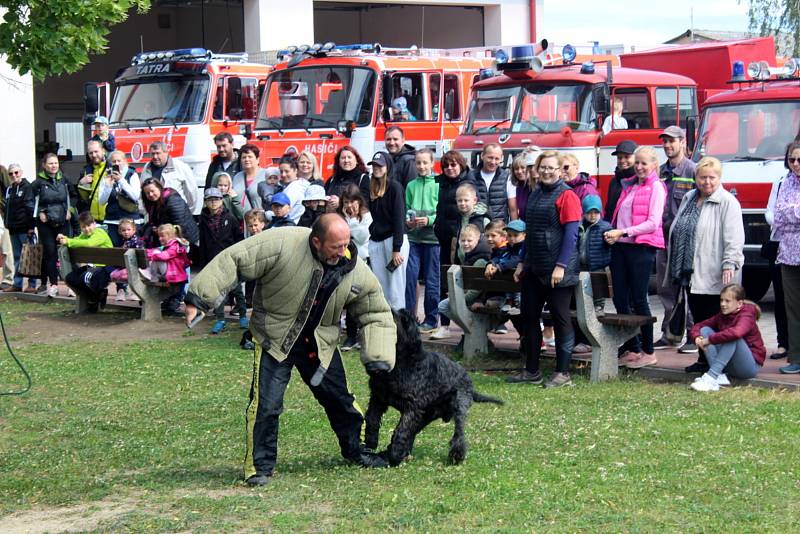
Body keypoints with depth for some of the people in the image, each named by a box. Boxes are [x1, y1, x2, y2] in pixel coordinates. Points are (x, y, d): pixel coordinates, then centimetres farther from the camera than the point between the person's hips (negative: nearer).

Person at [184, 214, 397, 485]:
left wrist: (379, 359, -13)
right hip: (274, 339, -3)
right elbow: (233, 260, -25)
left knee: (340, 399, 12)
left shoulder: (356, 272, -14)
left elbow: (377, 314, -1)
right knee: (266, 405, -10)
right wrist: (198, 298, -29)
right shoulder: (283, 244, -27)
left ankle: (355, 450, 37)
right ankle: (259, 466, 8)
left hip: (320, 344, 4)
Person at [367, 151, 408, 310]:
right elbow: (369, 217, 13)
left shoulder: (394, 187, -5)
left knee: (395, 288, -6)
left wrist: (397, 249, -15)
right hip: (375, 242, 6)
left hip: (394, 239, -6)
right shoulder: (371, 188, 12)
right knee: (379, 289, 5)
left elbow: (399, 218, -10)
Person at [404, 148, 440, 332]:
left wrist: (429, 220, -18)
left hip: (433, 238, -3)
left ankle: (431, 320, 12)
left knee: (432, 281, 3)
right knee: (410, 277, -2)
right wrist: (408, 221, -6)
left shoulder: (438, 184, -2)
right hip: (413, 238, 3)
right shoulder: (411, 185, 9)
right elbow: (407, 208, 13)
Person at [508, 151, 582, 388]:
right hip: (534, 269, 8)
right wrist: (522, 262, 17)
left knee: (560, 319, 0)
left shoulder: (566, 195, -9)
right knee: (529, 316, 10)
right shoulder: (535, 195, 15)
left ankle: (563, 373, 6)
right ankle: (531, 371, 19)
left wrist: (561, 265, -19)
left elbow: (570, 233, -14)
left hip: (557, 270, -8)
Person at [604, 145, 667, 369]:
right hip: (620, 246, 7)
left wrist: (623, 232, -18)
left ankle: (648, 352, 6)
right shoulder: (629, 185, 18)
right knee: (620, 299, 6)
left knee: (639, 300, -3)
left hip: (641, 247, -7)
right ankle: (631, 349, 15)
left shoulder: (656, 187, -5)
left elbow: (653, 223, -14)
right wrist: (613, 234, 4)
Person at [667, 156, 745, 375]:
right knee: (698, 319, 12)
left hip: (714, 276, -7)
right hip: (692, 274, 7)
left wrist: (730, 264, -26)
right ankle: (703, 360, 20)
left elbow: (734, 238, -16)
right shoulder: (688, 199, 16)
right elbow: (677, 231, 23)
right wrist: (677, 267, 22)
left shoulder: (728, 203, -8)